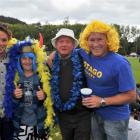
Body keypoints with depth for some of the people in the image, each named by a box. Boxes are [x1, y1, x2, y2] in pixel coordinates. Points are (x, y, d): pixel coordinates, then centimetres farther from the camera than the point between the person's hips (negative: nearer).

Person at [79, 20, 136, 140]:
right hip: (95, 114, 6)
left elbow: (131, 96, -22)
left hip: (115, 118, -5)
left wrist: (102, 101, -25)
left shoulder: (120, 64, -25)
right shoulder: (85, 54, -8)